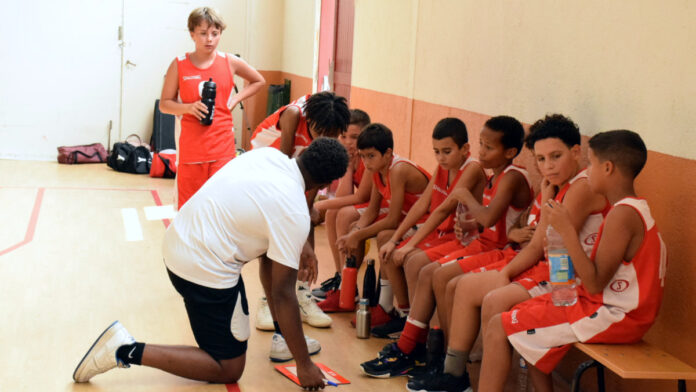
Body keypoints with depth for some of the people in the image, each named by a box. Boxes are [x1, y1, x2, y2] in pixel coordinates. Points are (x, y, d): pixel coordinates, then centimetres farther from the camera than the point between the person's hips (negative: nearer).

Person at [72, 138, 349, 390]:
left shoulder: (269, 154, -1)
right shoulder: (294, 213, -21)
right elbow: (282, 294, -17)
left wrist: (294, 255, 22)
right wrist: (304, 365, -10)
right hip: (204, 271, -9)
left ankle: (284, 338, 31)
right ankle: (128, 351, -4)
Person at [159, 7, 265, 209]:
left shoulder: (230, 62, 2)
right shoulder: (179, 65, 0)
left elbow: (259, 81, 19)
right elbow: (164, 104, 5)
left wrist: (236, 99, 5)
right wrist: (188, 107, -14)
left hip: (223, 147, 0)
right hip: (191, 146, 0)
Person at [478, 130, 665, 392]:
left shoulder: (623, 215, -21)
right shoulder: (636, 208, 11)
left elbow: (595, 284, -24)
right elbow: (599, 274, 10)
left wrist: (567, 230, -24)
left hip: (611, 316, -11)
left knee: (500, 327, -10)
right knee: (521, 313, 22)